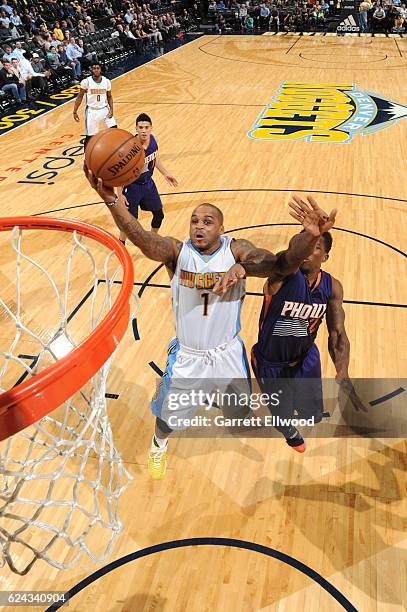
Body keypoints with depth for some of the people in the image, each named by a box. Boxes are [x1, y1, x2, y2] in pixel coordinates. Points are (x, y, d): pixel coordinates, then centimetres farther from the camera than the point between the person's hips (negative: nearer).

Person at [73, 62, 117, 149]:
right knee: (89, 136, 1)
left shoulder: (106, 81, -2)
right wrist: (75, 112, -4)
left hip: (104, 109, 3)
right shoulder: (86, 82, -9)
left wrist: (111, 109, -5)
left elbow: (109, 97, 10)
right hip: (92, 111, -2)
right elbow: (80, 97, -1)